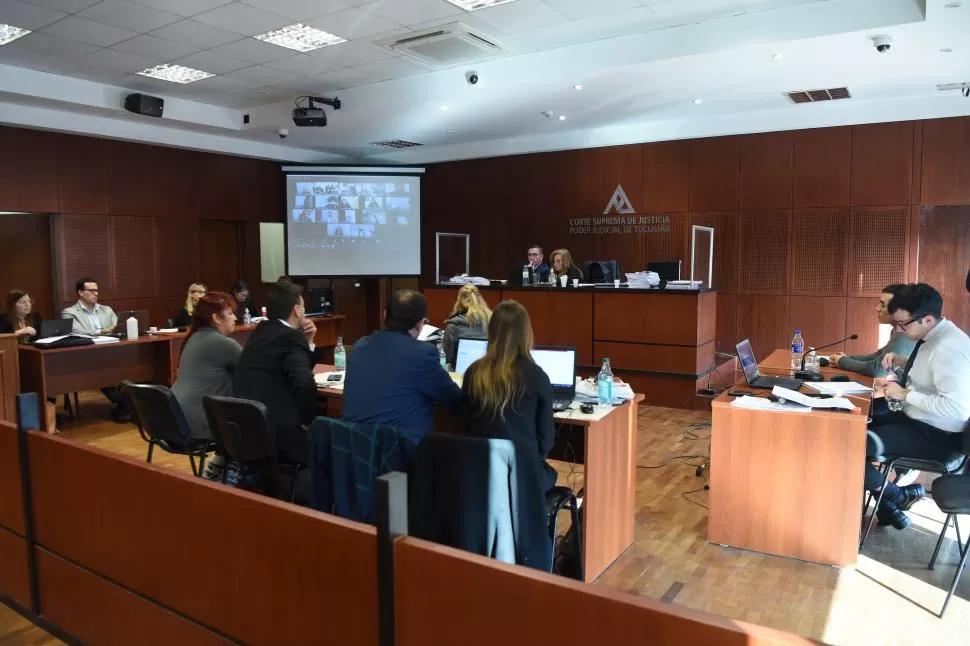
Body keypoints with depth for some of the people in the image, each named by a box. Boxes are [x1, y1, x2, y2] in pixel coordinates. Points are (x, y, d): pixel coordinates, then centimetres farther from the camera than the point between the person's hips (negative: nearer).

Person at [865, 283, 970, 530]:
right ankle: (888, 504, 16)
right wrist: (901, 362, 6)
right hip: (916, 419, 10)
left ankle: (898, 496, 8)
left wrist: (905, 394, -23)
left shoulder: (949, 348, -25)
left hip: (935, 435, -10)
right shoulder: (931, 337, 4)